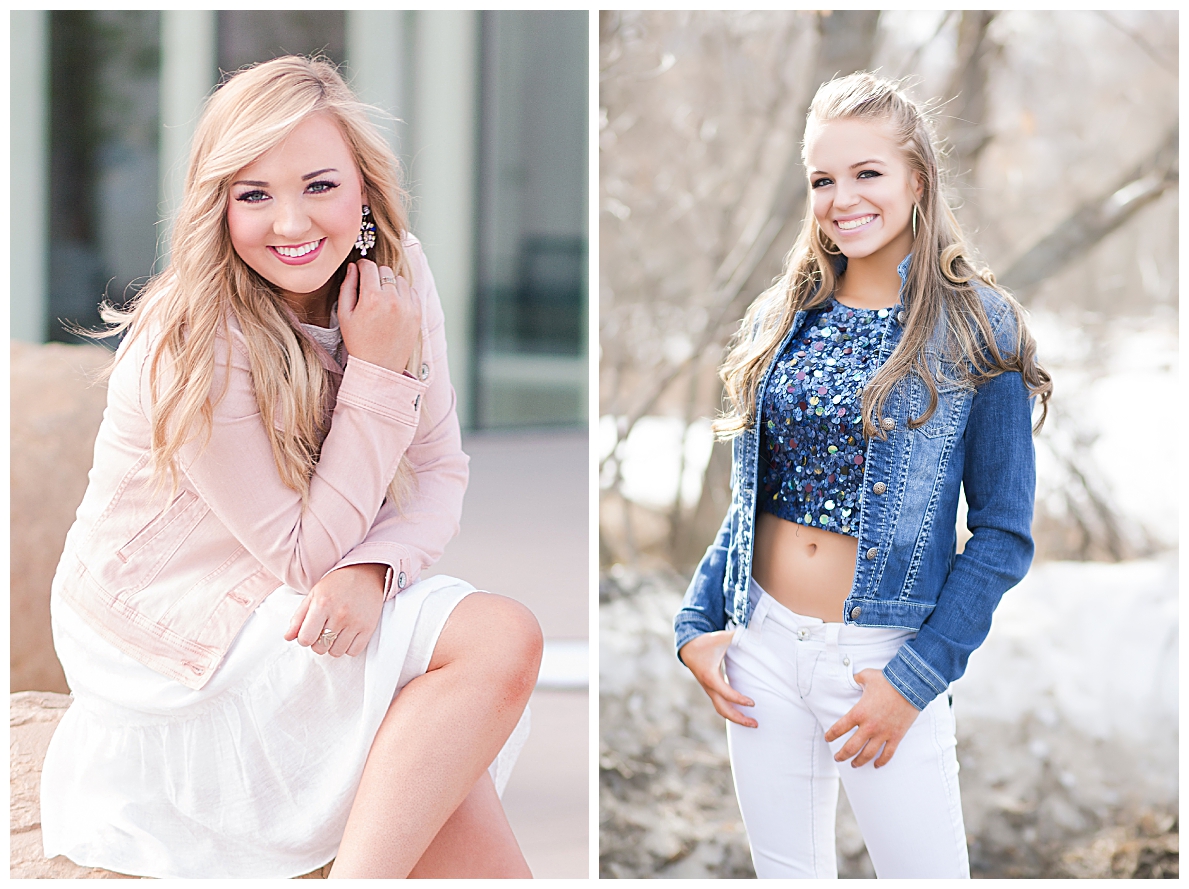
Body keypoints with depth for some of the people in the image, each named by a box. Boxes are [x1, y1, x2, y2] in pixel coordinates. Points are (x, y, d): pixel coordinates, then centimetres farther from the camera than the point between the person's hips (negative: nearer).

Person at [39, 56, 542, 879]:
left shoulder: (399, 271, -5)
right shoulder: (194, 346, -23)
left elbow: (439, 474, -1)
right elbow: (305, 553, -18)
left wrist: (371, 568, -22)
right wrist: (378, 372, -23)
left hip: (293, 616, 6)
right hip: (172, 641, -5)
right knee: (502, 638, -22)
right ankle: (365, 872, -17)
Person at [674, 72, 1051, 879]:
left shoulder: (977, 331, -6)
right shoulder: (782, 319, 7)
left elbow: (1003, 534, -7)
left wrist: (916, 678, -14)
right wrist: (698, 622, 3)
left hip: (885, 658, -4)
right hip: (761, 644, 4)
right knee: (786, 872, 13)